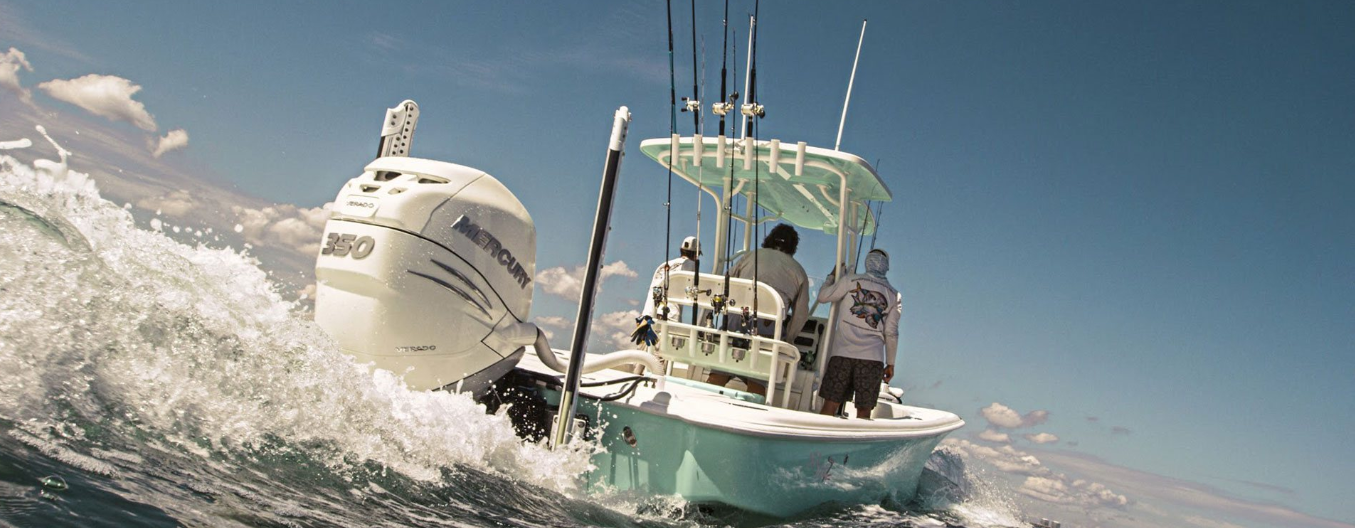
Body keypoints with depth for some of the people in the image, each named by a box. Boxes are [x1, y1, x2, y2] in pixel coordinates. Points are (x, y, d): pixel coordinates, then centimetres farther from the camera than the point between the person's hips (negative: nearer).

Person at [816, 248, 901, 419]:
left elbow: (823, 296, 11)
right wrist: (890, 363, 13)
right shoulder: (893, 295, 9)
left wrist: (832, 276, 29)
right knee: (864, 410, 3)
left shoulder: (851, 280, 3)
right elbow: (891, 333, 6)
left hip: (842, 354, -1)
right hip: (872, 358, 1)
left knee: (830, 405, 0)